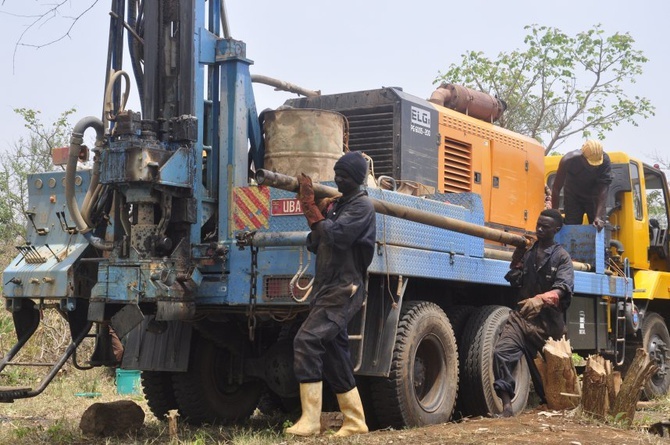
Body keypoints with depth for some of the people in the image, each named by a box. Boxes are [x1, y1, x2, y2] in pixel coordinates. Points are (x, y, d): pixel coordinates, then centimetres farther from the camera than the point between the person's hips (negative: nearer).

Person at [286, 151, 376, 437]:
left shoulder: (362, 206, -8)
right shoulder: (336, 204, 18)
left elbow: (336, 235, -23)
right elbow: (316, 245, 13)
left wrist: (310, 207, -20)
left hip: (344, 290, -9)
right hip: (327, 290, 9)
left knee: (307, 340, -22)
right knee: (334, 356, 11)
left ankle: (310, 419, -23)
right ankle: (355, 422, 20)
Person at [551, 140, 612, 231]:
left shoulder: (605, 161, -30)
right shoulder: (568, 161, -30)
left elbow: (603, 190, -32)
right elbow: (556, 189, -21)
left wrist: (599, 216, -42)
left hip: (594, 197, 0)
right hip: (573, 197, 0)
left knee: (599, 228, -8)